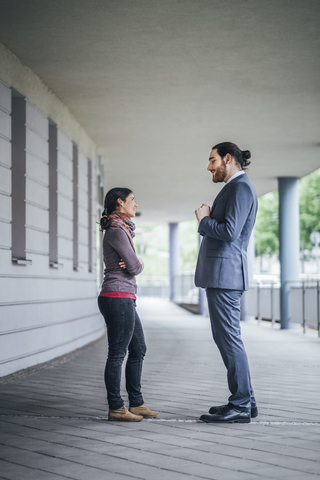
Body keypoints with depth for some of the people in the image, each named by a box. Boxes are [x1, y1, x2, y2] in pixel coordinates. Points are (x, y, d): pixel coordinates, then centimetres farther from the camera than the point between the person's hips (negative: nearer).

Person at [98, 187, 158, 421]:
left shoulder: (122, 230, 19)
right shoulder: (117, 231, -13)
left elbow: (134, 264, 16)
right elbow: (135, 267, -15)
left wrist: (132, 263, -6)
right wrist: (139, 263, 7)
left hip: (125, 300, 10)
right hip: (118, 298, -10)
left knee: (138, 350, 15)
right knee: (117, 354, -4)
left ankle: (136, 403, 21)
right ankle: (116, 408, 3)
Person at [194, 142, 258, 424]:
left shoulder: (241, 187, -11)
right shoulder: (235, 188, 22)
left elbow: (229, 232, -21)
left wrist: (204, 220, -7)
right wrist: (207, 222, 6)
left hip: (225, 272, -11)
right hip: (220, 273, 11)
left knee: (229, 338, -9)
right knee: (226, 338, 13)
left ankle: (241, 406, -5)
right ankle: (245, 400, 19)